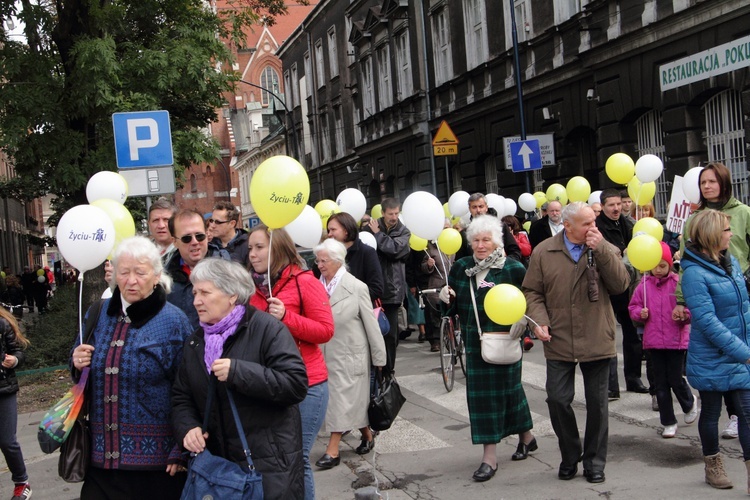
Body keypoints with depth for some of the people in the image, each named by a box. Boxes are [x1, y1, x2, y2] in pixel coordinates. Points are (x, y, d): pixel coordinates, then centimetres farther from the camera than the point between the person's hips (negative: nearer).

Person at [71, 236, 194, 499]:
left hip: (156, 459, -4)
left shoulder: (174, 321, -8)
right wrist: (78, 365, -2)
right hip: (101, 456, 4)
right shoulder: (98, 315, 7)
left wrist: (181, 451, -9)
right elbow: (82, 378, 21)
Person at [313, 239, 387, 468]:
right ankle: (367, 435, 36)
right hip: (324, 354, 5)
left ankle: (332, 450, 3)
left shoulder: (356, 288, -11)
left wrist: (379, 357, -4)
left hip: (349, 354, -4)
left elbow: (371, 324, -6)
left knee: (343, 399, -1)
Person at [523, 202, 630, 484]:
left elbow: (621, 285, -11)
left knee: (597, 404, 8)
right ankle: (570, 455, 23)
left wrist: (600, 249, -17)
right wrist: (540, 321, -12)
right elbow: (533, 292, 4)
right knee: (557, 400, 0)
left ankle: (594, 462, 24)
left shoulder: (606, 250, 1)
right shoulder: (544, 252, -1)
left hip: (596, 342, 1)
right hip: (559, 342, 0)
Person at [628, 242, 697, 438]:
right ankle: (668, 422, 19)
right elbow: (633, 306, 11)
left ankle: (689, 403, 34)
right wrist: (640, 313, -10)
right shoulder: (644, 284, 4)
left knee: (675, 379, 1)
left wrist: (684, 314, -23)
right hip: (653, 341, 3)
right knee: (660, 383, 7)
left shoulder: (678, 283, -4)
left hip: (676, 340, -3)